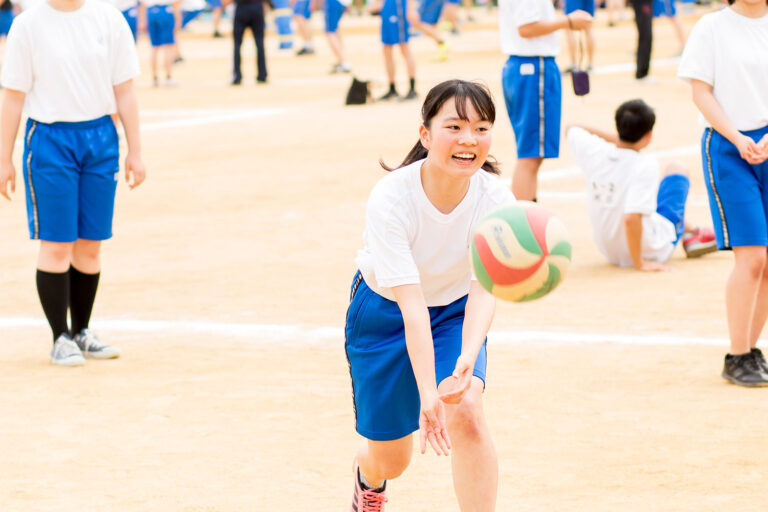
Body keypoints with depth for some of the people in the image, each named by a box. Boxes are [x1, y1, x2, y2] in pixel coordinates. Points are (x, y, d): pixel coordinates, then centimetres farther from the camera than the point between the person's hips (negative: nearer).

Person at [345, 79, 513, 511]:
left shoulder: (496, 200, -25)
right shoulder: (391, 199, -33)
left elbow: (485, 290, -35)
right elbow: (411, 304, -38)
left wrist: (466, 361, -55)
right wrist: (428, 396, -46)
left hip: (456, 313, 1)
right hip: (385, 314, -1)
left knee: (466, 411, -29)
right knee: (390, 460, 10)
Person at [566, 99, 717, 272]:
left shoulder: (593, 152, -16)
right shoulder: (646, 166, -31)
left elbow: (571, 129, 7)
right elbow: (631, 218, -41)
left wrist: (611, 137, 5)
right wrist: (639, 263, -30)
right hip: (650, 253, -5)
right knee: (677, 169, 16)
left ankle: (689, 230, 45)